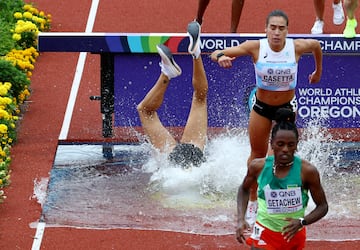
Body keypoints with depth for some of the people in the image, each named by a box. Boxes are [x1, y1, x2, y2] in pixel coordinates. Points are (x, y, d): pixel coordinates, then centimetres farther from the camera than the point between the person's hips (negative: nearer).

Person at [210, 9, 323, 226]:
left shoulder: (297, 47, -19)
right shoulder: (255, 47, -21)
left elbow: (316, 45, 6)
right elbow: (216, 53, -22)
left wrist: (318, 72, 20)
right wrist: (220, 56, -47)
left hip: (287, 107, -1)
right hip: (261, 106, 1)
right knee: (257, 155, 15)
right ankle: (253, 202, 34)